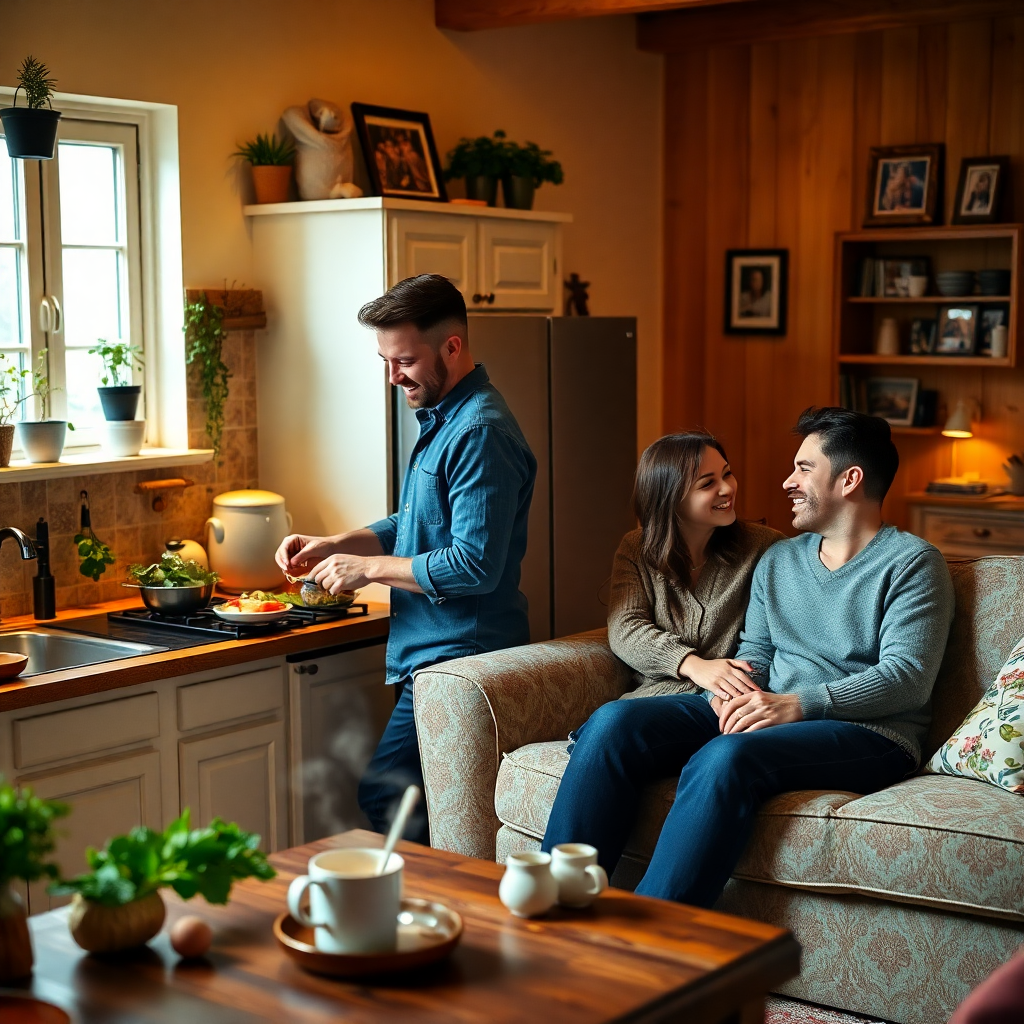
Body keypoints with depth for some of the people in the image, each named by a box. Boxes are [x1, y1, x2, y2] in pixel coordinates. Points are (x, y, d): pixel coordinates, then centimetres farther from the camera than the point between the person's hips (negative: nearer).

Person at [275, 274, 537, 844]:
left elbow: (475, 565, -24)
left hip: (459, 659, -10)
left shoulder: (481, 433, -18)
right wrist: (334, 546, 9)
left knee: (385, 796, -10)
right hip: (432, 653, 10)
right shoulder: (442, 418, 16)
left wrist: (370, 568, -15)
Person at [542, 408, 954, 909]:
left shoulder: (912, 562, 2)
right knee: (614, 724, -18)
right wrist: (734, 686, -7)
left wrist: (798, 704, -21)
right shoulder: (778, 560, 23)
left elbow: (907, 678, -10)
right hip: (767, 711, 7)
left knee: (723, 759, -37)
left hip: (868, 732, -6)